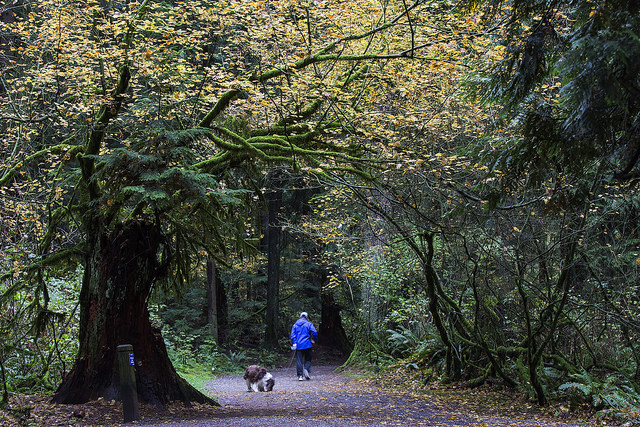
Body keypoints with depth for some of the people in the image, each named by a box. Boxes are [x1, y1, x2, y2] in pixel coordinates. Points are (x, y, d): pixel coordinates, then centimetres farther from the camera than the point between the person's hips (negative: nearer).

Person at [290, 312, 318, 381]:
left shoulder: (295, 325, 13)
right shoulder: (308, 324, 2)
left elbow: (292, 335, 4)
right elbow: (314, 332, -9)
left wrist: (294, 343, -1)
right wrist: (314, 340, 4)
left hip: (298, 346, 2)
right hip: (307, 344, -2)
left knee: (299, 361, 3)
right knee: (308, 359, 10)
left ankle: (300, 376, -2)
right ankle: (307, 370, -14)